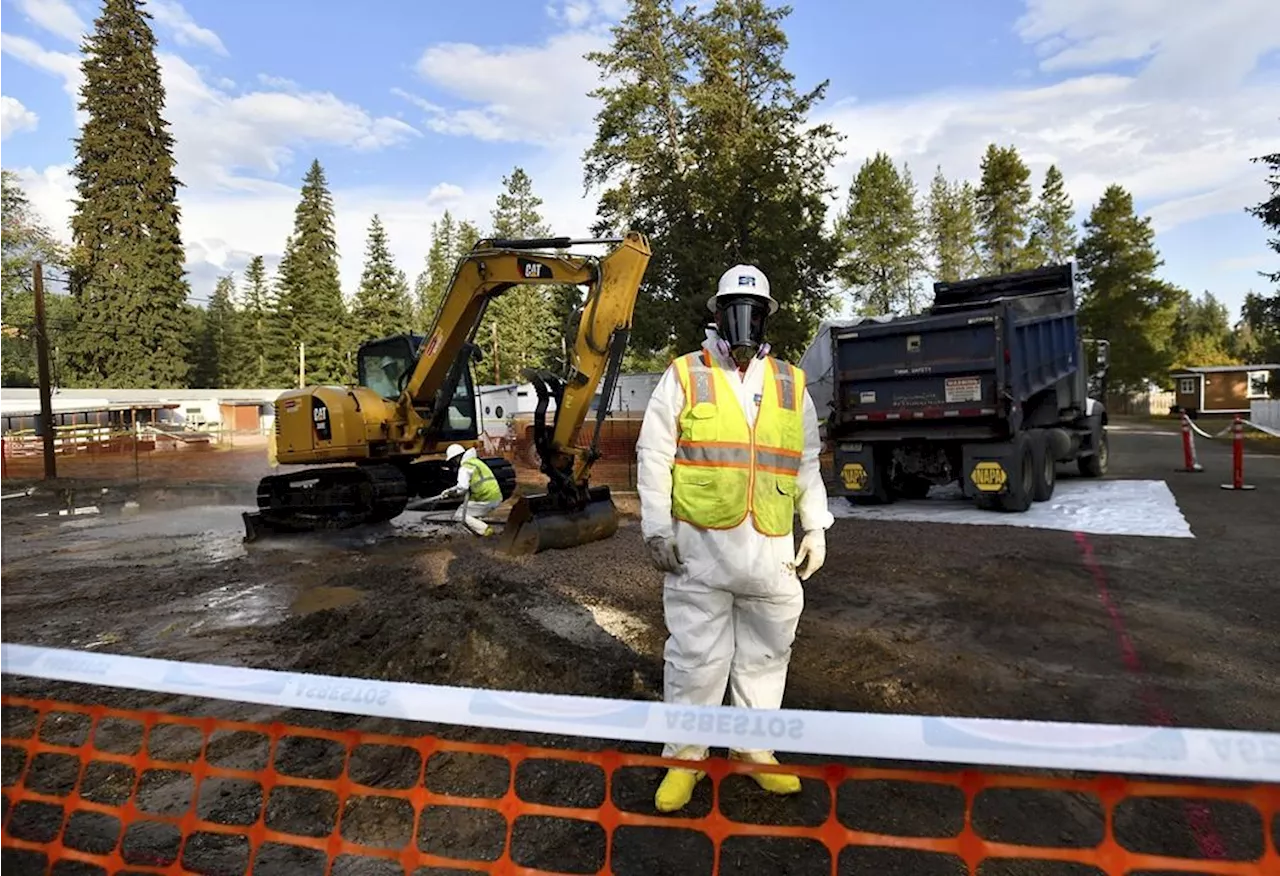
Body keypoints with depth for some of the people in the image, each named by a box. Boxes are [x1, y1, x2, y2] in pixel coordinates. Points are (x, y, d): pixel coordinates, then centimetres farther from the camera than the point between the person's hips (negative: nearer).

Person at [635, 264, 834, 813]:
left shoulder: (791, 384, 11)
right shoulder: (683, 376, 0)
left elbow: (808, 465, 17)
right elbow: (653, 457, -2)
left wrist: (816, 528, 12)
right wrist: (656, 528, -7)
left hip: (772, 549, 4)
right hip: (700, 546, -3)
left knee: (766, 654, 14)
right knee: (695, 655, 4)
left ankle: (754, 748, 33)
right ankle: (685, 756, 21)